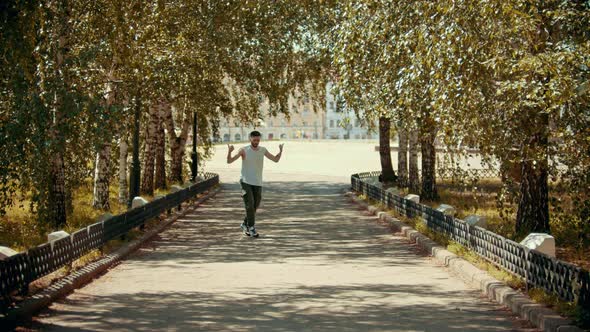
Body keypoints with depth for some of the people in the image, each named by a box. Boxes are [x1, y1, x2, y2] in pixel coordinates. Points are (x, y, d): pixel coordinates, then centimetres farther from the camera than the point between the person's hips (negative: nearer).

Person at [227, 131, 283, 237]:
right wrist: (229, 151, -34)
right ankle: (251, 228, -4)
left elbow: (276, 159, 7)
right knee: (250, 205, -13)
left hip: (258, 183, 4)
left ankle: (245, 225, 28)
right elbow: (229, 161, -13)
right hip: (246, 182, -4)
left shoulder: (263, 150, 3)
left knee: (255, 206, 9)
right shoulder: (244, 150, -9)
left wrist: (280, 151, -12)